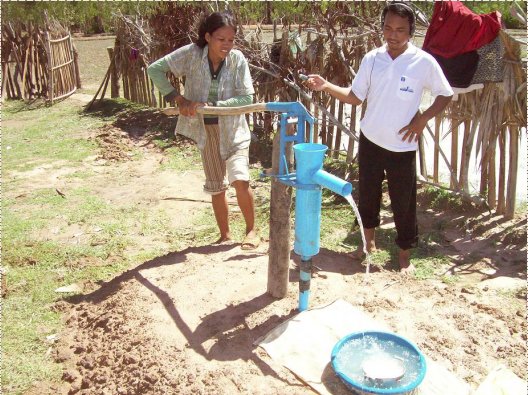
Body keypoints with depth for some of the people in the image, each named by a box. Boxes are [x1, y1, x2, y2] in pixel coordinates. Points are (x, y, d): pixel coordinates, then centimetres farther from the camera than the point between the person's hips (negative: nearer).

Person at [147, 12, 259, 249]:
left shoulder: (237, 59, -15)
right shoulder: (191, 53, -13)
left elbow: (246, 98, -19)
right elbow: (155, 69, -10)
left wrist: (211, 106, -27)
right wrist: (177, 98, -18)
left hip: (233, 127, -2)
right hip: (206, 129, 2)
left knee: (239, 179, -18)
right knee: (216, 186, 11)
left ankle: (251, 230, 5)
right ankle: (225, 235, 27)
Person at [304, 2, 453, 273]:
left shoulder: (424, 62, -9)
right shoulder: (371, 59, 0)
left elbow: (445, 95, 2)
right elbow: (355, 97, 4)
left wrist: (423, 119, -11)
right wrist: (327, 86, -9)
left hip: (402, 147, -3)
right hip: (370, 141, 3)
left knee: (403, 202, 5)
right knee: (367, 193, 16)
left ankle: (404, 255, 24)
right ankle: (369, 242, 38)